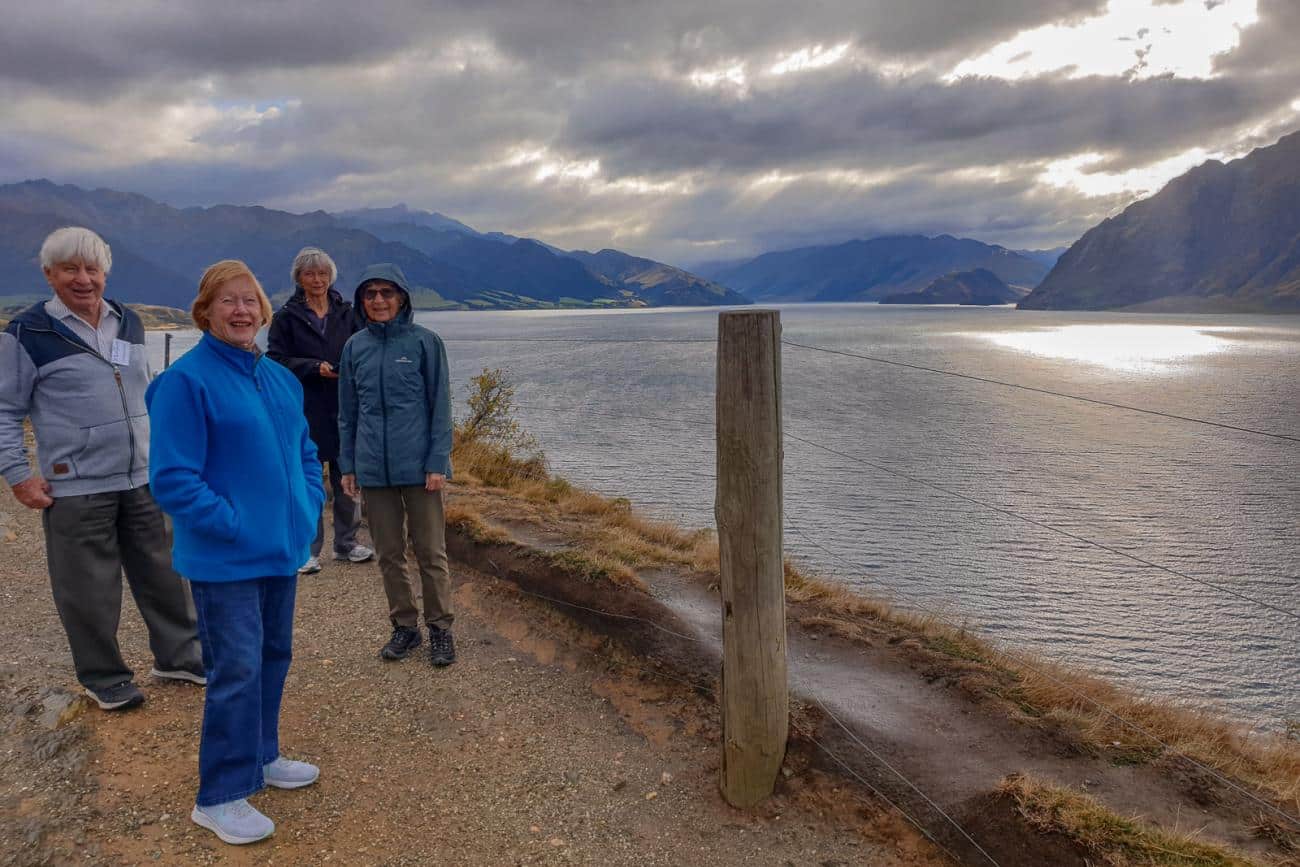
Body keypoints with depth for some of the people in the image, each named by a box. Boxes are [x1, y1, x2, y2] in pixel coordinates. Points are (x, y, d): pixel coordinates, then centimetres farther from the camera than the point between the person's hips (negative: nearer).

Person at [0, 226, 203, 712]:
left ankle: (178, 656, 28)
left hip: (141, 481, 5)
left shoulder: (128, 323, 10)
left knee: (163, 574, 13)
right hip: (75, 490, -5)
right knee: (90, 590, 5)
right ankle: (104, 679, 23)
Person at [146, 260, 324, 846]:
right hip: (225, 559, -7)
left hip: (282, 550, 8)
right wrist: (232, 524, -18)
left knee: (274, 657, 18)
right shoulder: (186, 380, -14)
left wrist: (309, 506, 6)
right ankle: (219, 796, 14)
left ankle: (260, 756, 38)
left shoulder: (280, 378, 8)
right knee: (237, 672, -3)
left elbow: (305, 451, 19)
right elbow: (172, 477, -17)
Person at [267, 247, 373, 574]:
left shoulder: (346, 313, 10)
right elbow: (276, 361, -3)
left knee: (347, 478, 8)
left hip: (344, 409, 3)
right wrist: (315, 368, -16)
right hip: (306, 412, -3)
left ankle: (346, 544, 21)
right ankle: (308, 550, 11)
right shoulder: (286, 317, 2)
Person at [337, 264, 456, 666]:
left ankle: (440, 628, 18)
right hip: (373, 468, 4)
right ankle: (404, 625, 26)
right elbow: (348, 412, 12)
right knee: (389, 554, 12)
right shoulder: (355, 347, 7)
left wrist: (437, 463, -10)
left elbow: (440, 406, -4)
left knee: (431, 552, 5)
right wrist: (348, 466, 8)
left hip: (418, 466, -3)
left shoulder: (425, 342, -4)